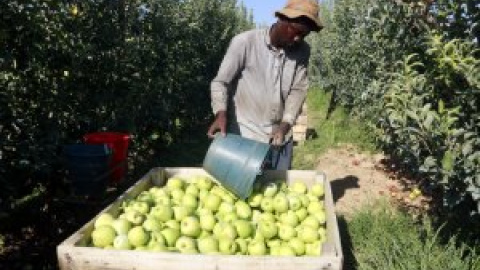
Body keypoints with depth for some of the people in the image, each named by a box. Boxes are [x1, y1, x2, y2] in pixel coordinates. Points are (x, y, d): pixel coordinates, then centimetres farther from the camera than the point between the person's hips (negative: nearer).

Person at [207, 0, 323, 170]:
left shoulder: (302, 51, -1)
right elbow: (220, 82, -9)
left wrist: (285, 124, -14)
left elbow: (298, 89, 0)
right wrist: (221, 113, -26)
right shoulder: (245, 42, -14)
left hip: (280, 138, 4)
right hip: (245, 137, -4)